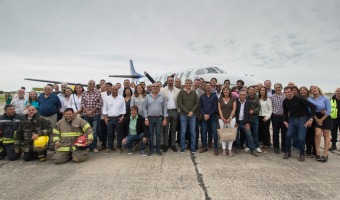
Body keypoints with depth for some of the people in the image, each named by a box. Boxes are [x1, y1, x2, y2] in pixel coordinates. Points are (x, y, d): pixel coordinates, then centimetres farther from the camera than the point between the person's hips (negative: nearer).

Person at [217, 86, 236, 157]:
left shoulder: (233, 99, 5)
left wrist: (230, 118, -7)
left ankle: (230, 149, 4)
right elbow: (219, 109, 5)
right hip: (222, 119, 1)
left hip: (231, 118, -1)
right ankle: (224, 149, 5)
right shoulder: (220, 99, 9)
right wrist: (222, 118, -4)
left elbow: (234, 109, 1)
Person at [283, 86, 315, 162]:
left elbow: (312, 106, -17)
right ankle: (288, 152, 14)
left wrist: (311, 119, -17)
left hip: (302, 119, -5)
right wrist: (285, 121, 4)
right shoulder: (285, 102, 1)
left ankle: (302, 154, 16)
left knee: (301, 138, -6)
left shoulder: (299, 99, -18)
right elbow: (285, 112, 16)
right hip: (292, 119, 5)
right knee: (288, 135, -5)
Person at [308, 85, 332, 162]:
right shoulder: (310, 99, -3)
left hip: (326, 118, -1)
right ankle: (317, 153, -3)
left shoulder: (325, 98, -8)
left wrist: (322, 119, -9)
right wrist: (317, 119, -9)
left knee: (326, 136, 3)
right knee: (317, 134, -12)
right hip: (317, 118, 1)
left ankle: (325, 155, 6)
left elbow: (329, 110, -8)